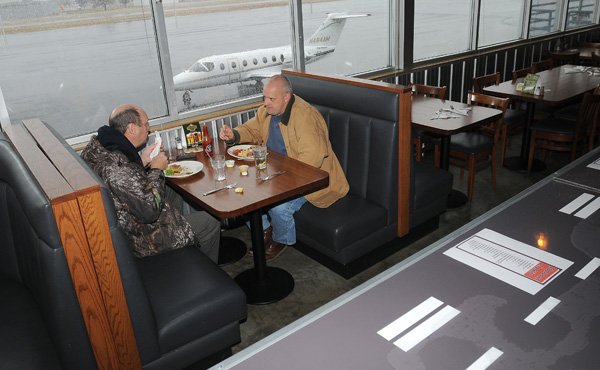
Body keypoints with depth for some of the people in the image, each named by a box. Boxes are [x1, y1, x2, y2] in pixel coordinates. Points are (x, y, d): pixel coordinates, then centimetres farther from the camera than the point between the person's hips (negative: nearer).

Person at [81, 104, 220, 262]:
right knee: (210, 223, 3)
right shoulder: (116, 167, -35)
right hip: (140, 239, -10)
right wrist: (156, 169, -19)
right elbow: (149, 211, -31)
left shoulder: (96, 145, -5)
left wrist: (142, 161, -2)